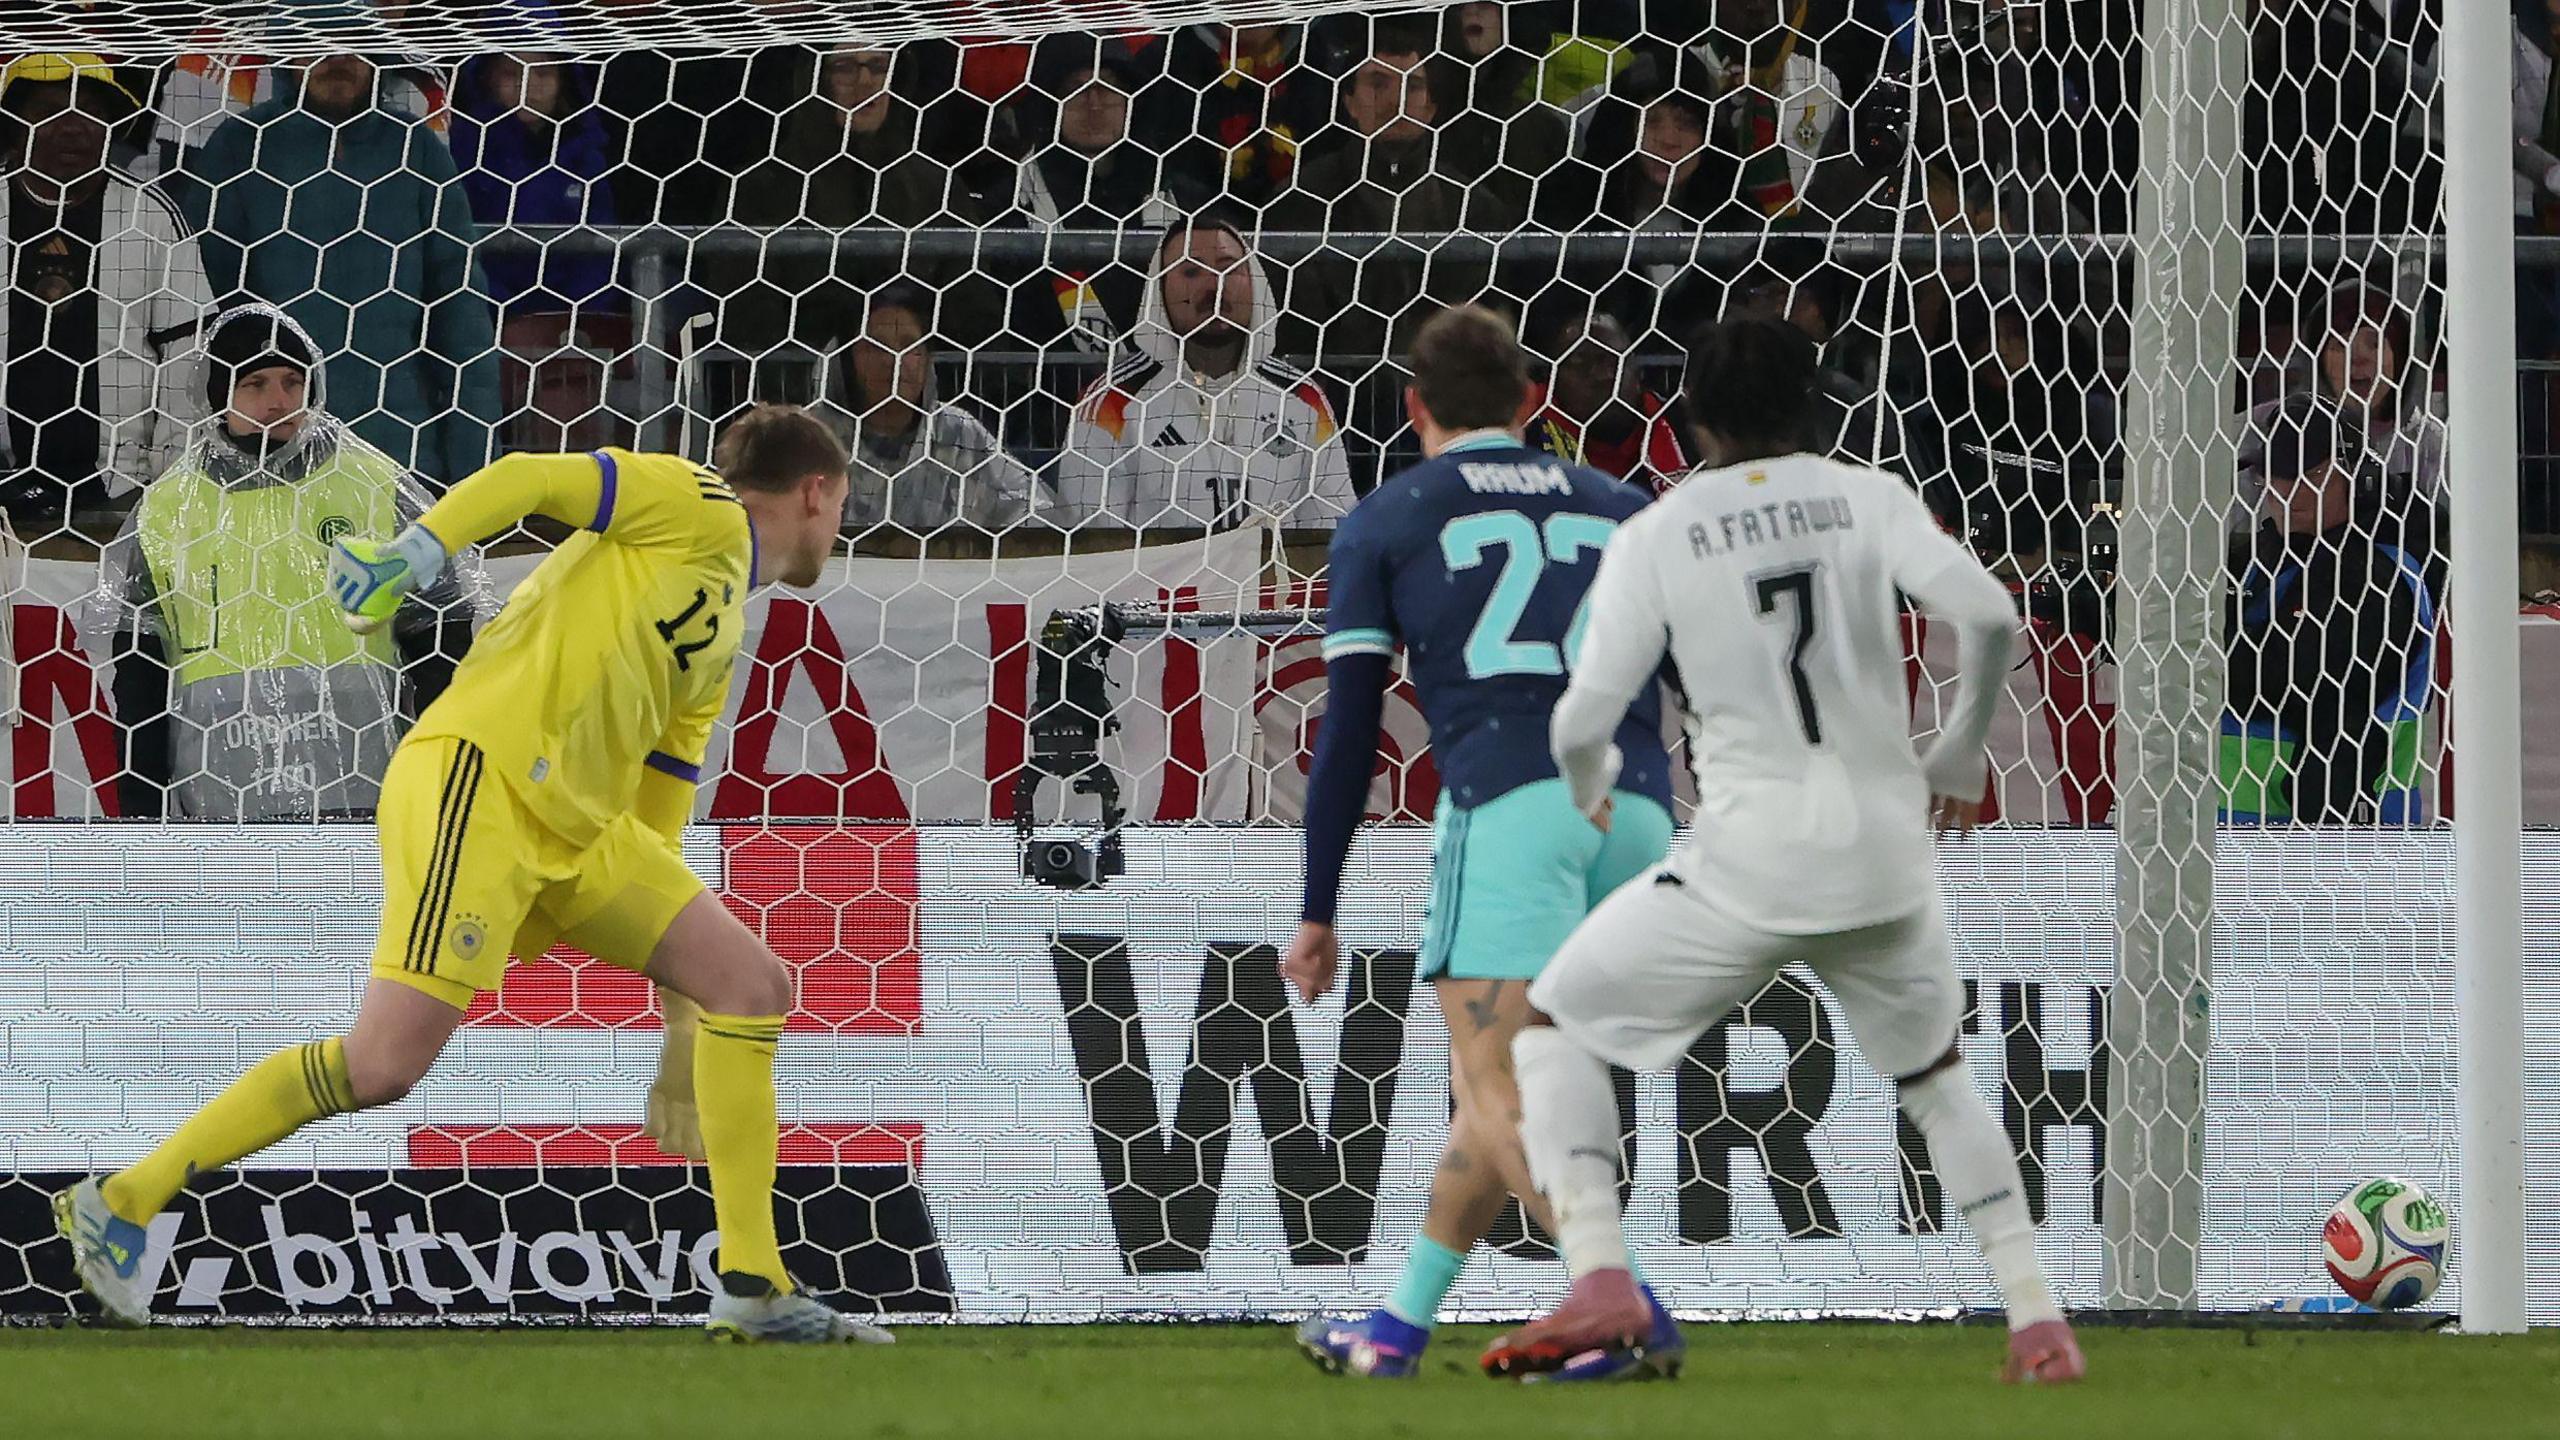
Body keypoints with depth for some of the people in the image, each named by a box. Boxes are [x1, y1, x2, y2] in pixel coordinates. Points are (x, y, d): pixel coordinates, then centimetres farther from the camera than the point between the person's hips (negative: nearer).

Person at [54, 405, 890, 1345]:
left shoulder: (724, 642, 26)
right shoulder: (701, 509, 1)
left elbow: (659, 801, 29)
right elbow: (528, 480, -10)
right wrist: (419, 550, -25)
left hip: (578, 832, 9)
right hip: (481, 782, -9)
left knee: (752, 986, 2)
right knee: (387, 1063, -17)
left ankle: (752, 1289, 3)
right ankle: (121, 1203, -6)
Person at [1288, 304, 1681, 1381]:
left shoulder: (1383, 523, 15)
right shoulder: (1621, 511, 25)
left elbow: (1348, 735, 10)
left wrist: (1317, 914, 14)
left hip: (1510, 802, -5)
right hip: (1638, 809, 5)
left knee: (1500, 1097, -9)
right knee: (1493, 1088, 17)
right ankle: (1401, 1324, 22)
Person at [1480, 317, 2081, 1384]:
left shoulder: (1655, 535, 0)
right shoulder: (1867, 498, 5)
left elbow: (1584, 720, -4)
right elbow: (1987, 615, -8)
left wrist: (1589, 788, 20)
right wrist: (1960, 757, 9)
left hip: (1750, 857, -3)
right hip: (1886, 847, 3)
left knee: (1558, 1026, 12)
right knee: (1937, 1078, 25)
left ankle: (1600, 1280, -8)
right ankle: (2036, 1320, 14)